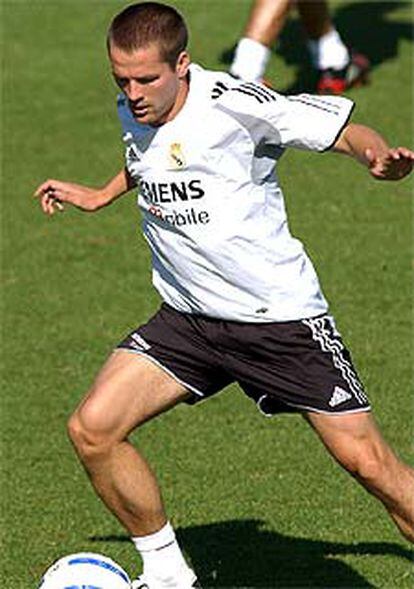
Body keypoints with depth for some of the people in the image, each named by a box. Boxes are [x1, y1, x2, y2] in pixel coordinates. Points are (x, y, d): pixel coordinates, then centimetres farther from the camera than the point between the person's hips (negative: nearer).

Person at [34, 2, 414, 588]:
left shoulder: (232, 102, -17)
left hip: (282, 317, -6)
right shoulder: (134, 112, 2)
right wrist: (101, 195, 29)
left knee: (367, 460, -9)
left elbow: (344, 129, -14)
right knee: (92, 428, -10)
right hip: (187, 319, 6)